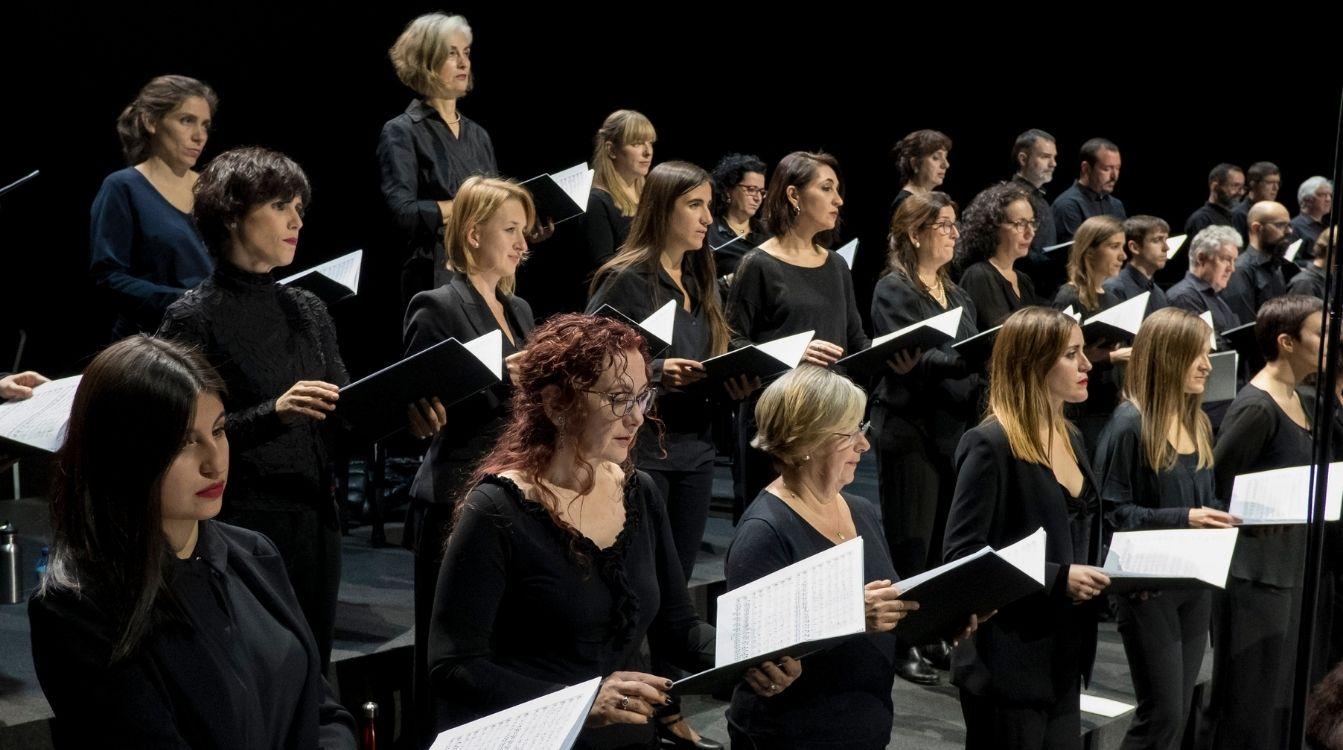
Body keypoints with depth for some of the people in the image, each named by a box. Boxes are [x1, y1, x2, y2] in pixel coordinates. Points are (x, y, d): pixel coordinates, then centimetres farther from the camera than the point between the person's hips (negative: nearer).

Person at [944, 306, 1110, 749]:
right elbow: (962, 555, -19)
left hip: (1063, 660, 8)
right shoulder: (990, 445, -15)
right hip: (1009, 666, -8)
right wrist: (1058, 579, -23)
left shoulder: (1070, 439, 13)